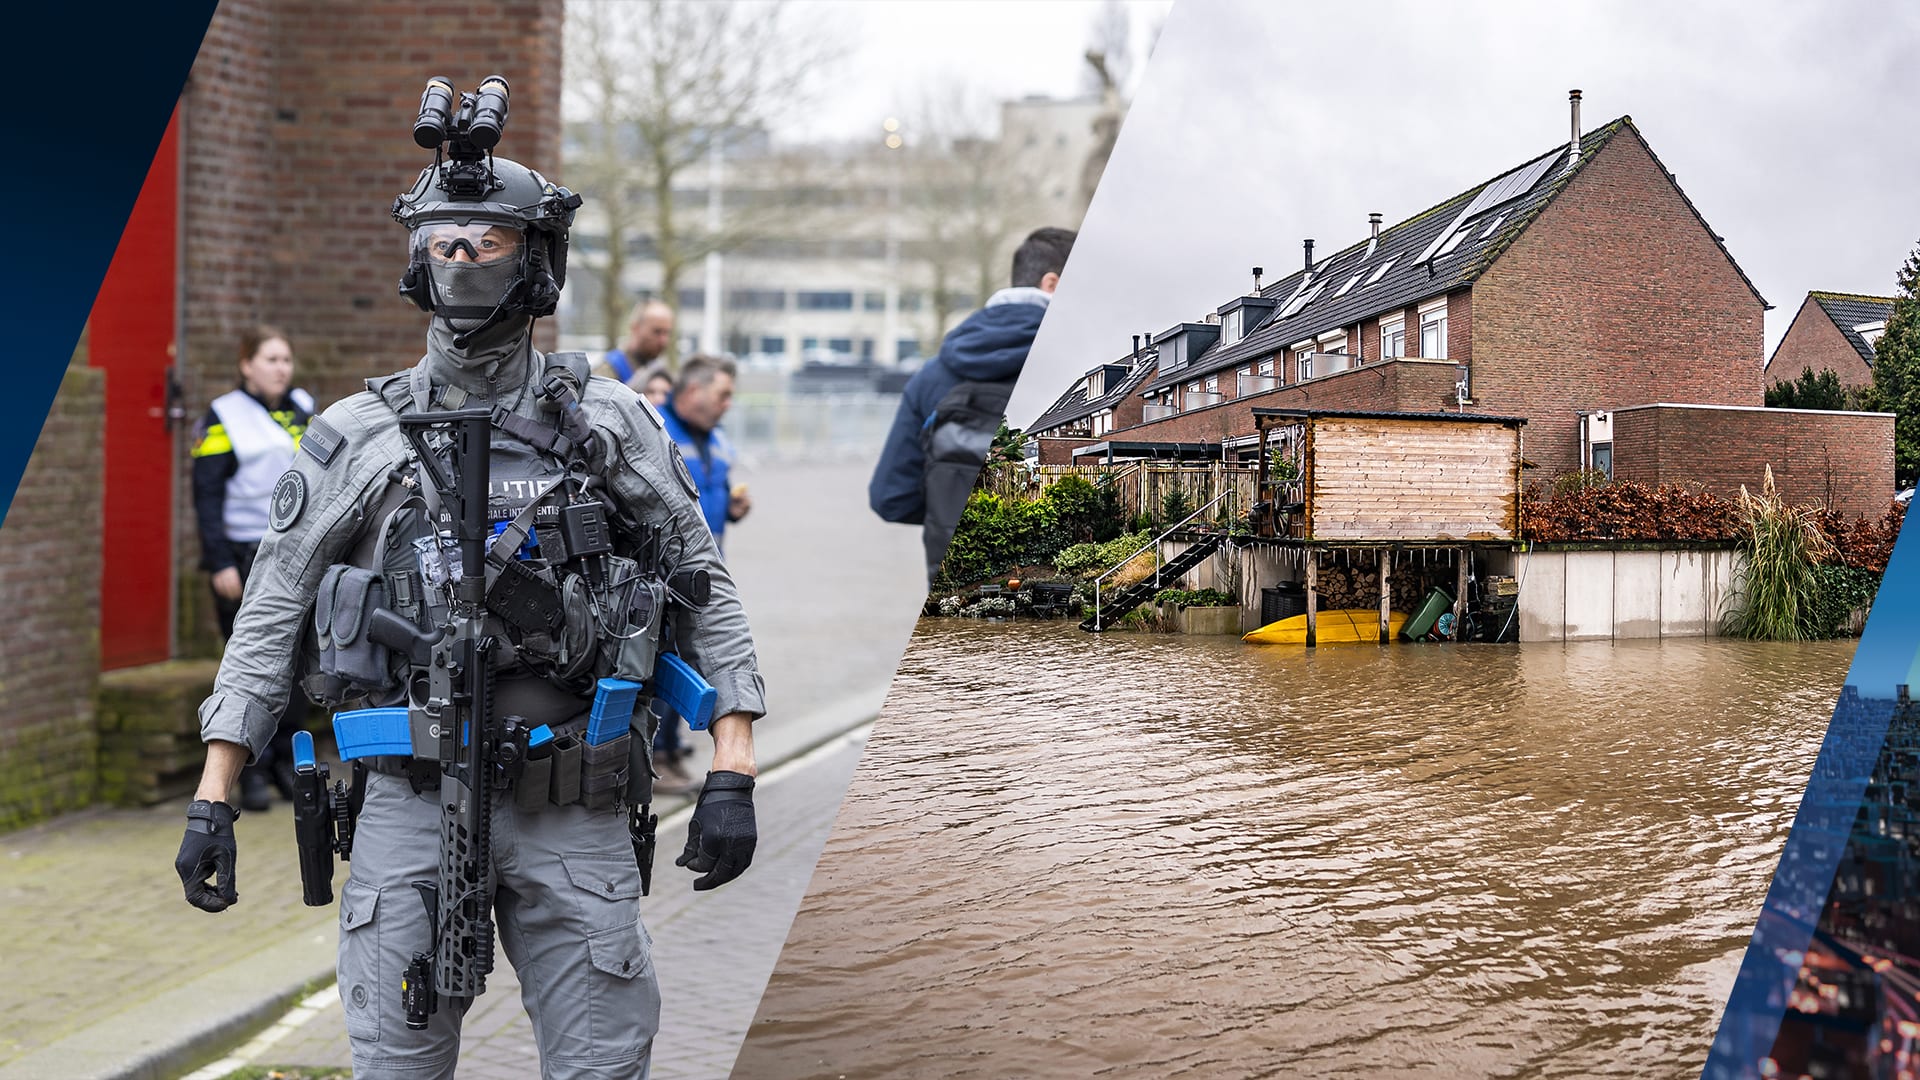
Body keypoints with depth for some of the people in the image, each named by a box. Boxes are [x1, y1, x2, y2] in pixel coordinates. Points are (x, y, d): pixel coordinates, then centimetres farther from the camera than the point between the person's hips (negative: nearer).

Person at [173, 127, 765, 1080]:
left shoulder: (608, 424, 3)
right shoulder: (355, 438, 4)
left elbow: (704, 587, 5)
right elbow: (272, 612, 6)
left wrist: (732, 772, -3)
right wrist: (212, 798, 2)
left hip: (573, 809, 0)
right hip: (412, 800, 0)